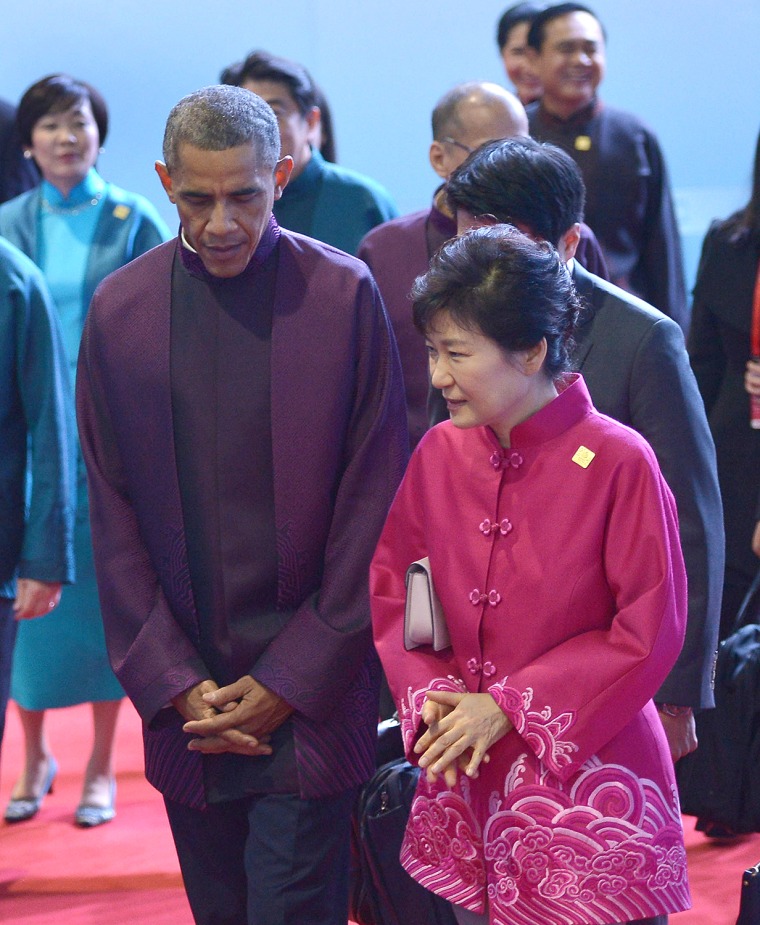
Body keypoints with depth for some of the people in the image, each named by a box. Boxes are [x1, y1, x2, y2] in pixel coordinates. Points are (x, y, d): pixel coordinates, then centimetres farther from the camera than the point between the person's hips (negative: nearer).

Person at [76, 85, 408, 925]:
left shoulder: (345, 297, -5)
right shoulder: (118, 310, 3)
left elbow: (373, 507, -4)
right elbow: (113, 518, 5)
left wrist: (293, 681, -7)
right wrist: (173, 683, -3)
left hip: (310, 696, -3)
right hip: (185, 703, 3)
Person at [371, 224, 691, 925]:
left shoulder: (618, 464, -14)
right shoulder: (440, 455, 1)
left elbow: (650, 631, -12)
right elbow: (391, 586, 10)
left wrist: (509, 707, -13)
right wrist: (428, 696, -8)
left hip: (587, 777, -4)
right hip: (468, 782, 5)